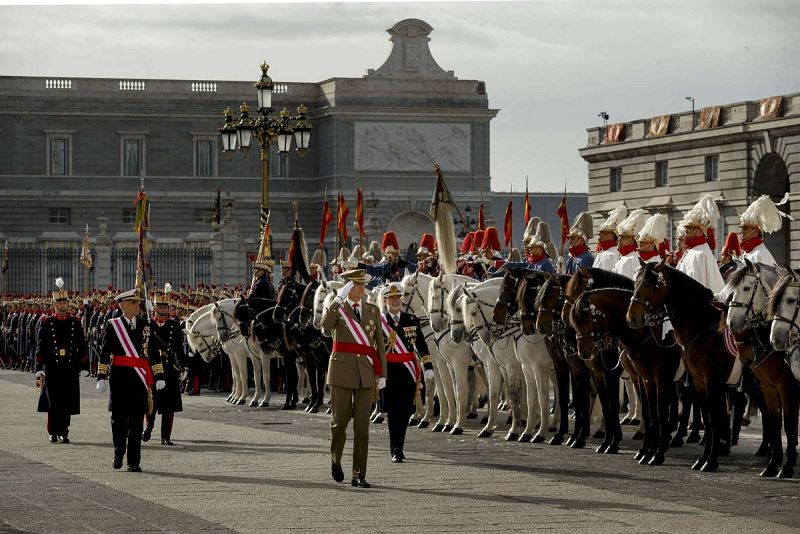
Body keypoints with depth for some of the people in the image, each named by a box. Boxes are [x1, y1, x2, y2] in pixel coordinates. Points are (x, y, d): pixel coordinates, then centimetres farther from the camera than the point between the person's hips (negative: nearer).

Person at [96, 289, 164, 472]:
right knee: (118, 417, 6)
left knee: (136, 420, 0)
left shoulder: (145, 325, 9)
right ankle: (118, 455, 24)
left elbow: (154, 352, 10)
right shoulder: (112, 325, 2)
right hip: (119, 377, -1)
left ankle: (134, 462, 2)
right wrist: (101, 377, -5)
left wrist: (159, 377, 5)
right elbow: (104, 353, 1)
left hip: (139, 378, 2)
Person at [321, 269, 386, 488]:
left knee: (362, 426, -2)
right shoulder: (337, 308, 2)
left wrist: (382, 373, 6)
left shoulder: (373, 310, 11)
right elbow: (326, 325, -20)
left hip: (366, 374, 2)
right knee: (340, 420, 3)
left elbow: (379, 343, 11)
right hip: (342, 370, -2)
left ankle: (359, 475, 1)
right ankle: (335, 459, 31)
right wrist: (339, 298, -23)